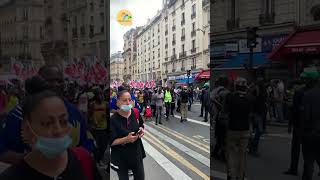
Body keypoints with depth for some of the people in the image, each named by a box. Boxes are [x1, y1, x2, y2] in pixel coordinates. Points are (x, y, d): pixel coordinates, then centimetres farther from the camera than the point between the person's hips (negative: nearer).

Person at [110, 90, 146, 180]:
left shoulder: (135, 113, -7)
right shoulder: (113, 120, -21)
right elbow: (111, 142, -17)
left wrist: (141, 130, -9)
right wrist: (126, 139, -28)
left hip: (137, 152, 4)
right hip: (121, 157, -4)